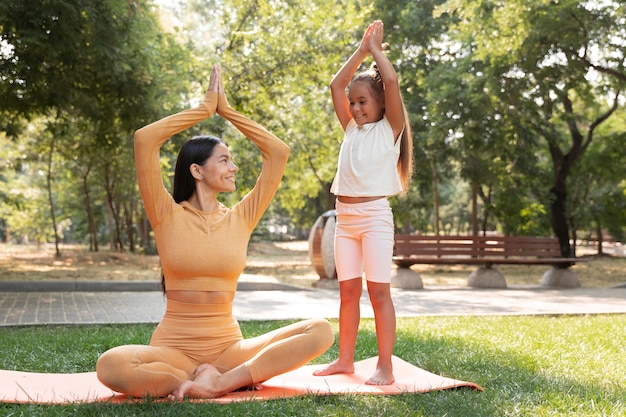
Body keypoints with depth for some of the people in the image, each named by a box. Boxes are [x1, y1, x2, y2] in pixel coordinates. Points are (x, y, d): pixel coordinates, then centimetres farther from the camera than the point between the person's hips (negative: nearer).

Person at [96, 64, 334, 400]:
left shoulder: (240, 218, 8)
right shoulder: (168, 216, 0)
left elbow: (279, 152, 5)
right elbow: (143, 139, -11)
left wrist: (226, 110, 6)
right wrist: (206, 108, -2)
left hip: (228, 348, 3)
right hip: (173, 349, -3)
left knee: (320, 331, -18)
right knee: (110, 366, -34)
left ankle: (218, 383, -20)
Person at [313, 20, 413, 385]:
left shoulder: (390, 128, 1)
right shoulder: (351, 128, 16)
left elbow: (392, 81, -11)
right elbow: (337, 84, 13)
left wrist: (377, 50, 2)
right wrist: (362, 50, 12)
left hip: (375, 215, -6)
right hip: (345, 217, 6)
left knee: (379, 291, -6)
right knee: (348, 290, 9)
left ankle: (385, 366, -3)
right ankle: (345, 359, 15)